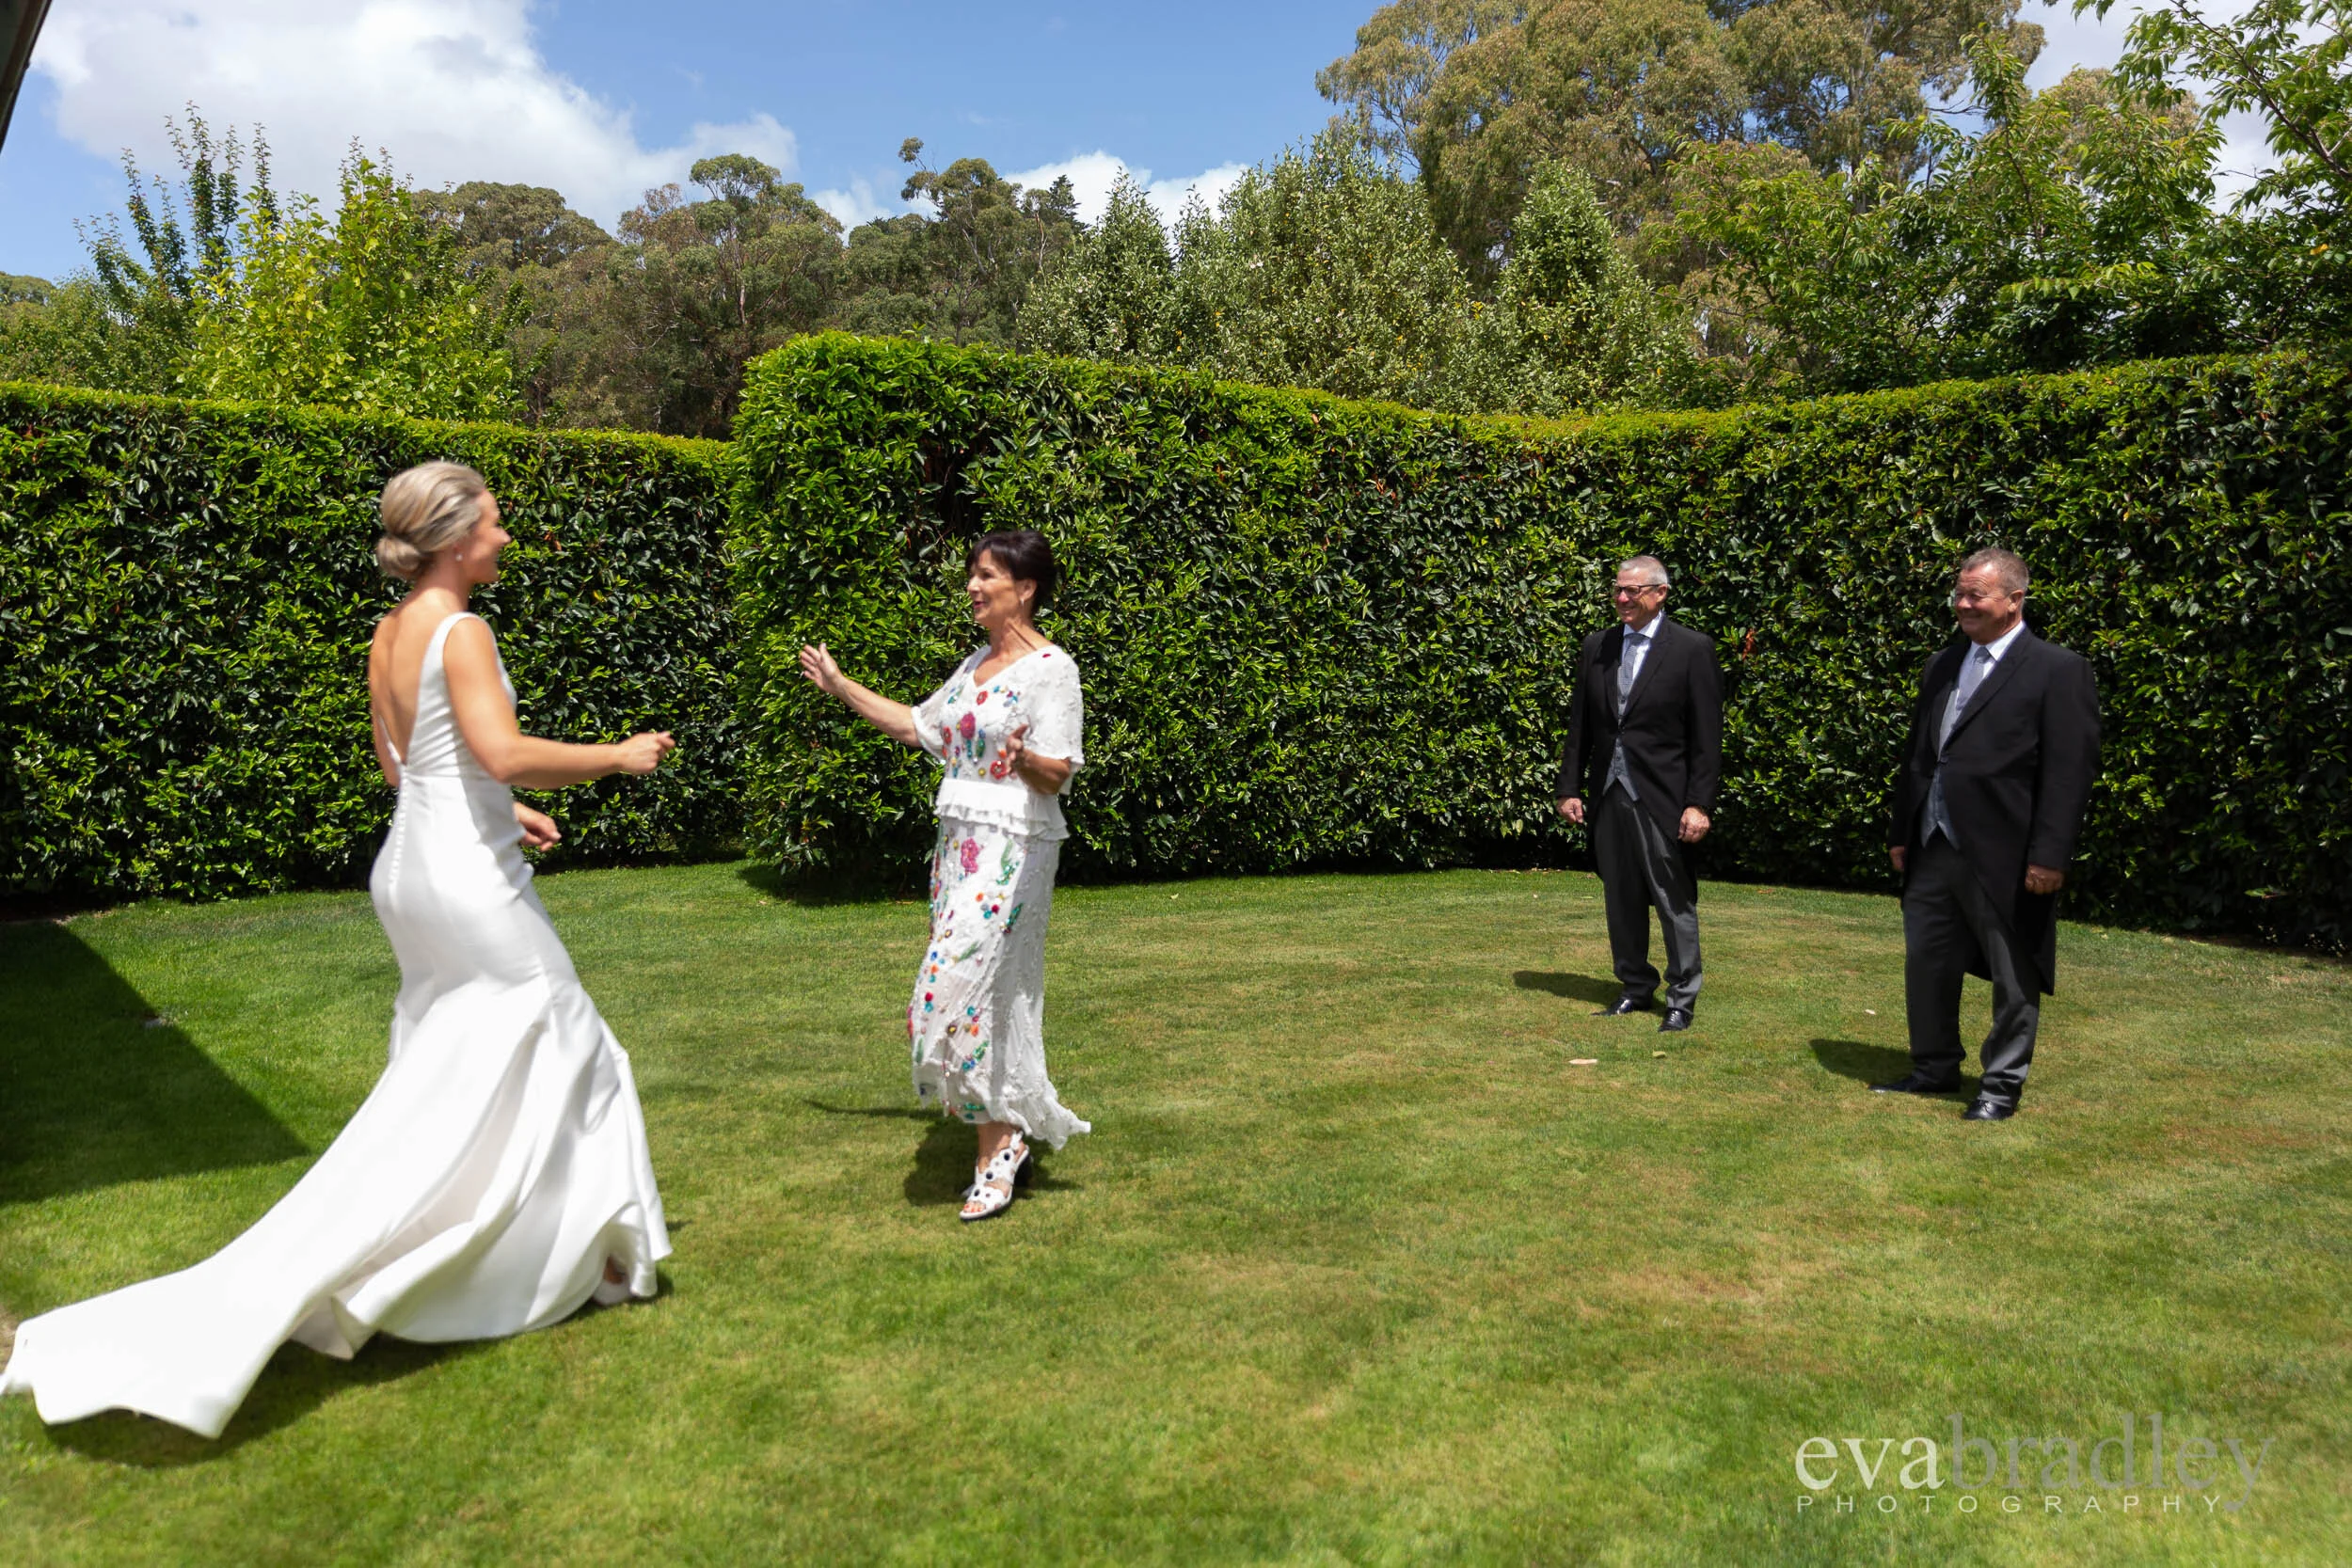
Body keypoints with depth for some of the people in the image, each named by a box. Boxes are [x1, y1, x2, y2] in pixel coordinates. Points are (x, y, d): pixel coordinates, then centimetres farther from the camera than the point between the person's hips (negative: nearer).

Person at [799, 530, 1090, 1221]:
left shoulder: (1051, 669, -10)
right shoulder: (978, 663, 14)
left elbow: (1058, 775, -15)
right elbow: (918, 725, 24)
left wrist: (1027, 759, -38)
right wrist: (839, 685, 31)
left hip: (1013, 850, -8)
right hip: (960, 843, 8)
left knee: (961, 985, -14)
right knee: (988, 993, 9)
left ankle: (999, 1146, 0)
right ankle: (1010, 1139, 20)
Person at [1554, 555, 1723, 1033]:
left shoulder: (1692, 649, -4)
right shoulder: (1597, 647, 9)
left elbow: (1707, 735, -7)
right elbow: (1579, 724, 12)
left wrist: (1700, 803, -12)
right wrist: (1570, 788, 7)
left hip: (1662, 798, -5)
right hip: (1609, 796, 5)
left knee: (1675, 903, 2)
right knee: (1622, 901, 12)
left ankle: (1682, 1000, 14)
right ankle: (1636, 988, 25)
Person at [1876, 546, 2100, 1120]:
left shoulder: (2057, 670, -7)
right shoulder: (1942, 666, 14)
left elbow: (2069, 771, -12)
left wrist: (2049, 856, -17)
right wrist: (1900, 832, 15)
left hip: (2003, 857, -7)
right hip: (1933, 851, 7)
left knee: (2013, 976, 6)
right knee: (1925, 964, 14)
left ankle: (2002, 1085, 20)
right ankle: (1934, 1069, 29)